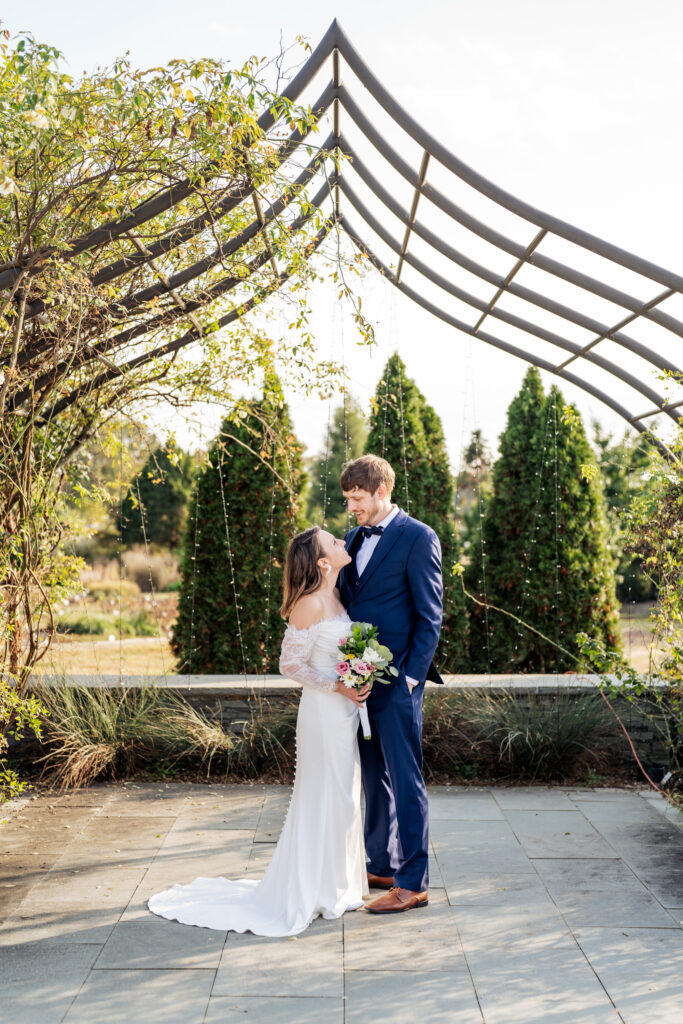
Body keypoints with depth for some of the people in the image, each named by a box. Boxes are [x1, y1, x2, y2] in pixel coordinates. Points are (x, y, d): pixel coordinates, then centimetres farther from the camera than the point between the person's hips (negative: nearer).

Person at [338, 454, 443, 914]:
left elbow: (430, 618, -10)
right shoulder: (354, 539, 14)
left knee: (405, 780, -1)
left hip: (397, 682, -7)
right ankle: (382, 865, 29)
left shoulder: (418, 538, -8)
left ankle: (413, 882, 7)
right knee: (374, 778, 16)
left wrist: (410, 677, -14)